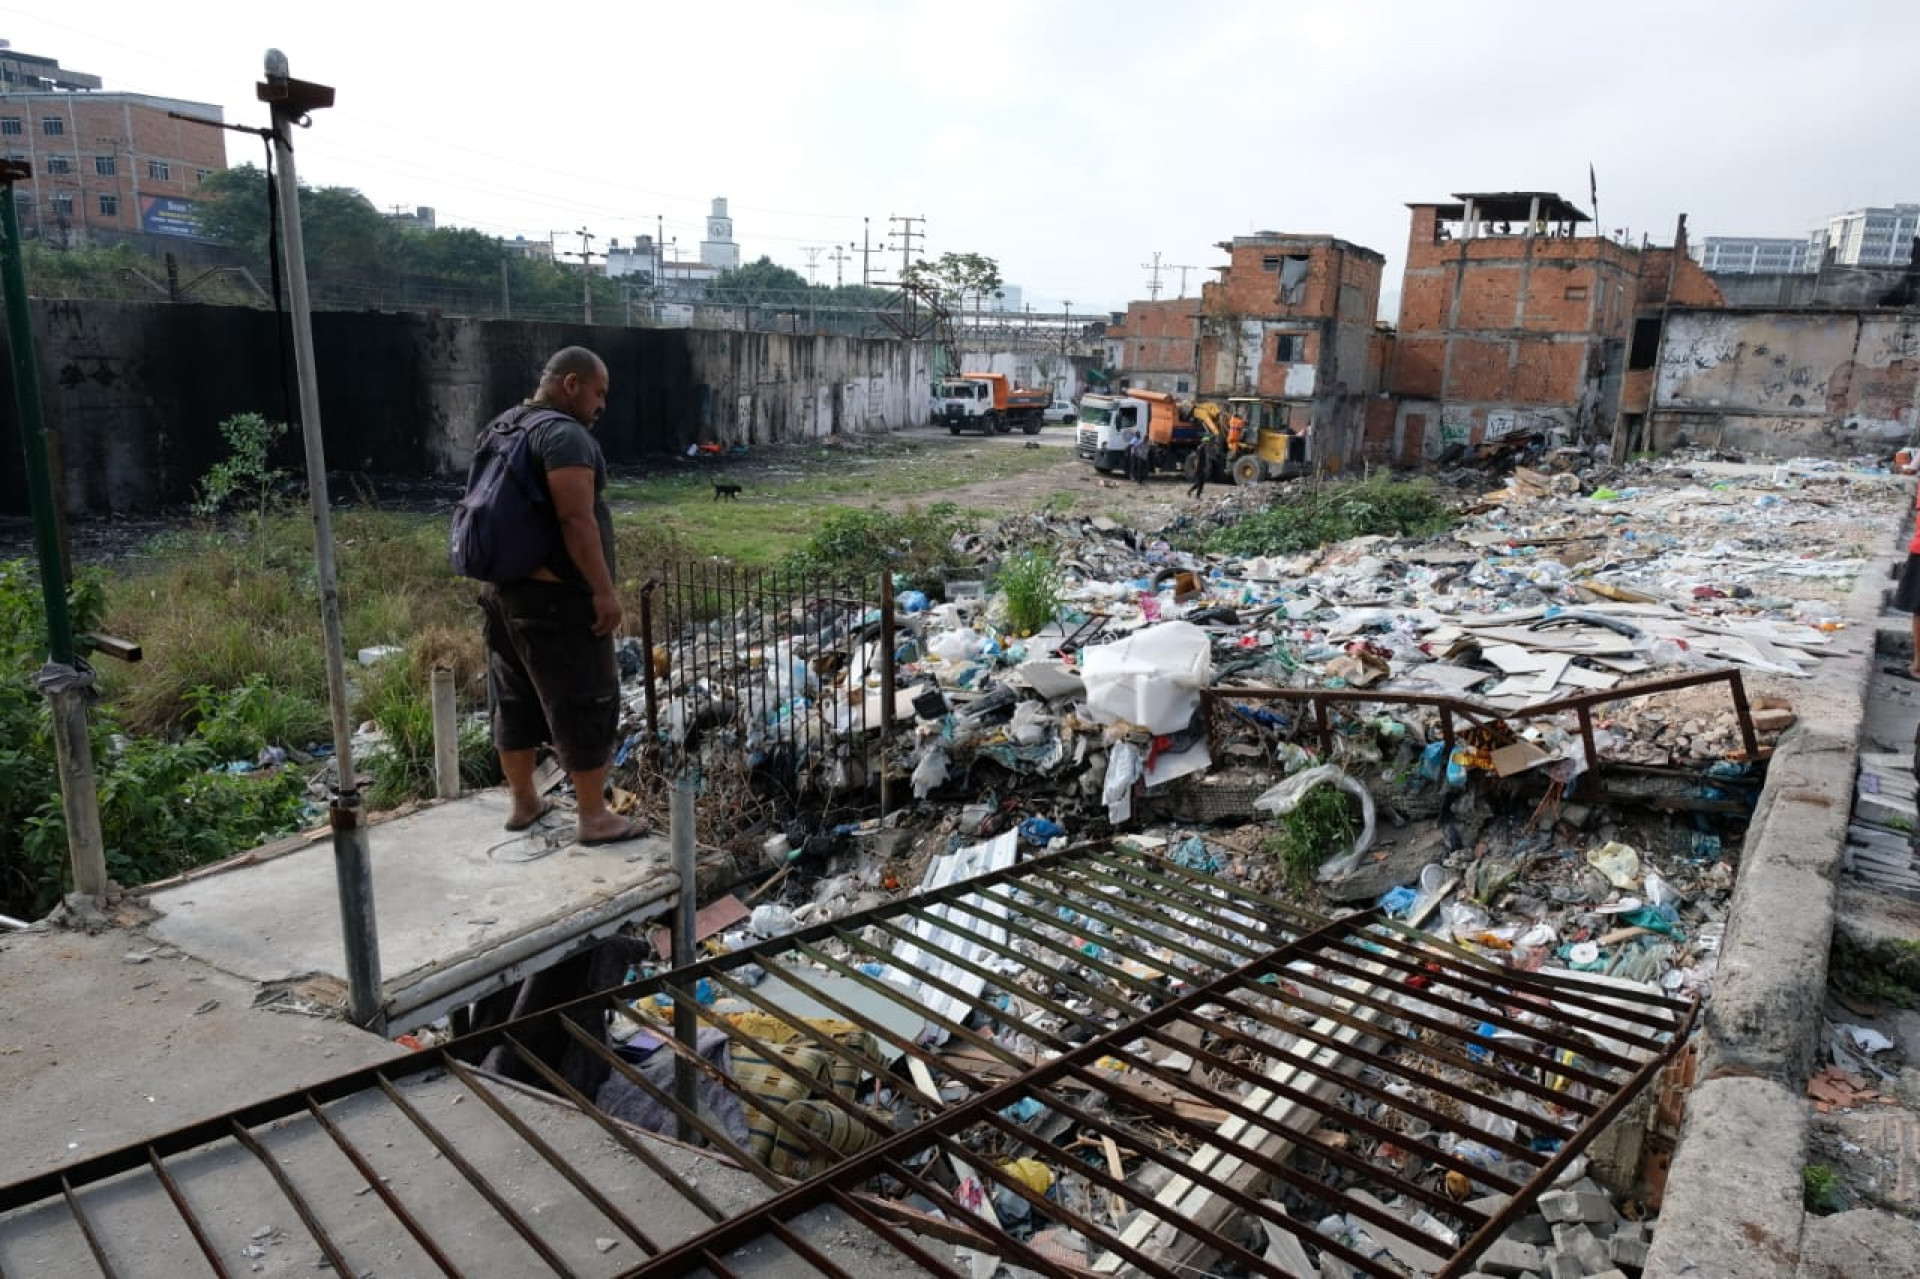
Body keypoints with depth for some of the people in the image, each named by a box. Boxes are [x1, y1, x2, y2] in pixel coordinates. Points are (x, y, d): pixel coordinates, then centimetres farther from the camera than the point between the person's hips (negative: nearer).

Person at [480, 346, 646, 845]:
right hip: (556, 595, -10)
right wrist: (604, 590, -21)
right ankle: (593, 817, 6)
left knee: (516, 698, 16)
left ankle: (523, 803, 28)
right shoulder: (565, 434, -16)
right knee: (584, 701, -1)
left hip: (504, 587, 10)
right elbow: (575, 520, -24)